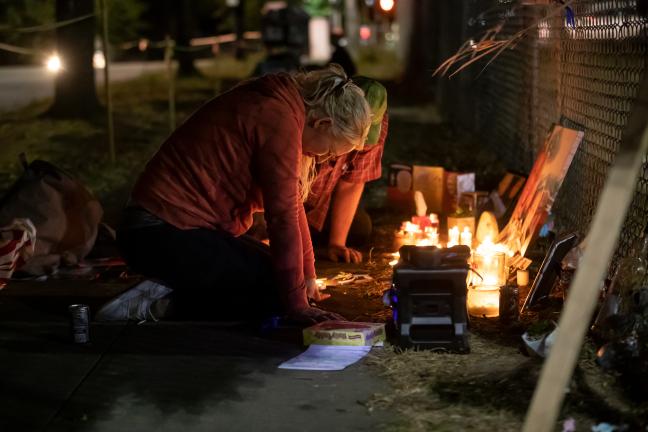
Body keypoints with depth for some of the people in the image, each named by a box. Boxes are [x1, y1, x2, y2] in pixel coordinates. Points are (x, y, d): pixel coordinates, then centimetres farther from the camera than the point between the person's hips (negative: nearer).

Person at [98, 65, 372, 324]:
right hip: (161, 234, -11)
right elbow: (283, 215, -19)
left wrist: (307, 275, 20)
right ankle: (165, 304, -11)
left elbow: (291, 203, 18)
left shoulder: (273, 106, 11)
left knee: (275, 273, 13)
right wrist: (297, 305, -14)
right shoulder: (279, 121, -19)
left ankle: (167, 292, 3)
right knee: (276, 291, -12)